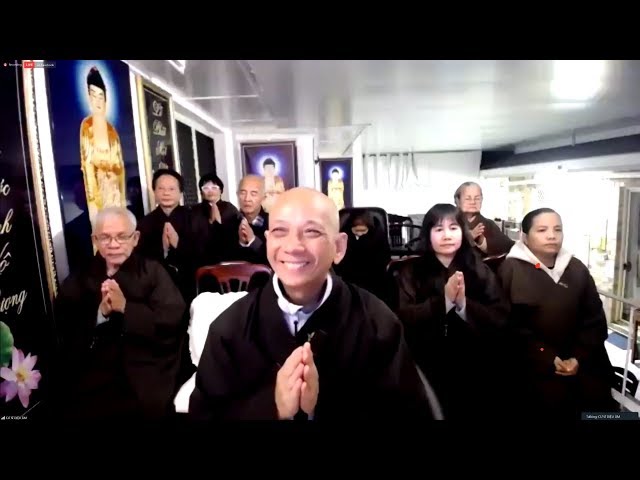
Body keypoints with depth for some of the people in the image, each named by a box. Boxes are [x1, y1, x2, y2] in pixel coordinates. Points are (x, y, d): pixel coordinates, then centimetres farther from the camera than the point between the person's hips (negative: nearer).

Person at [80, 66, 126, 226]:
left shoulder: (112, 130, 12)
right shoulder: (86, 126, -2)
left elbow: (120, 166, 12)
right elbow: (87, 166, -9)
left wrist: (123, 199, 6)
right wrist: (92, 203, -16)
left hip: (116, 193, 5)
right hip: (98, 191, -5)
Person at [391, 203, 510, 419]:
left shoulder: (480, 270, 3)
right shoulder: (410, 271, -2)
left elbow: (501, 320, -5)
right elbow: (403, 319, -13)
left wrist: (464, 303, -21)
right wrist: (444, 300, -23)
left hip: (474, 375, 2)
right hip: (427, 374, -1)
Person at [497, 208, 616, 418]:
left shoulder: (577, 268, 10)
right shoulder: (510, 269, -6)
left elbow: (595, 318, 8)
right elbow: (511, 325, -11)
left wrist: (580, 357, -4)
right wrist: (547, 359, -13)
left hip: (582, 362, 5)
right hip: (535, 365, -4)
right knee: (554, 402, -18)